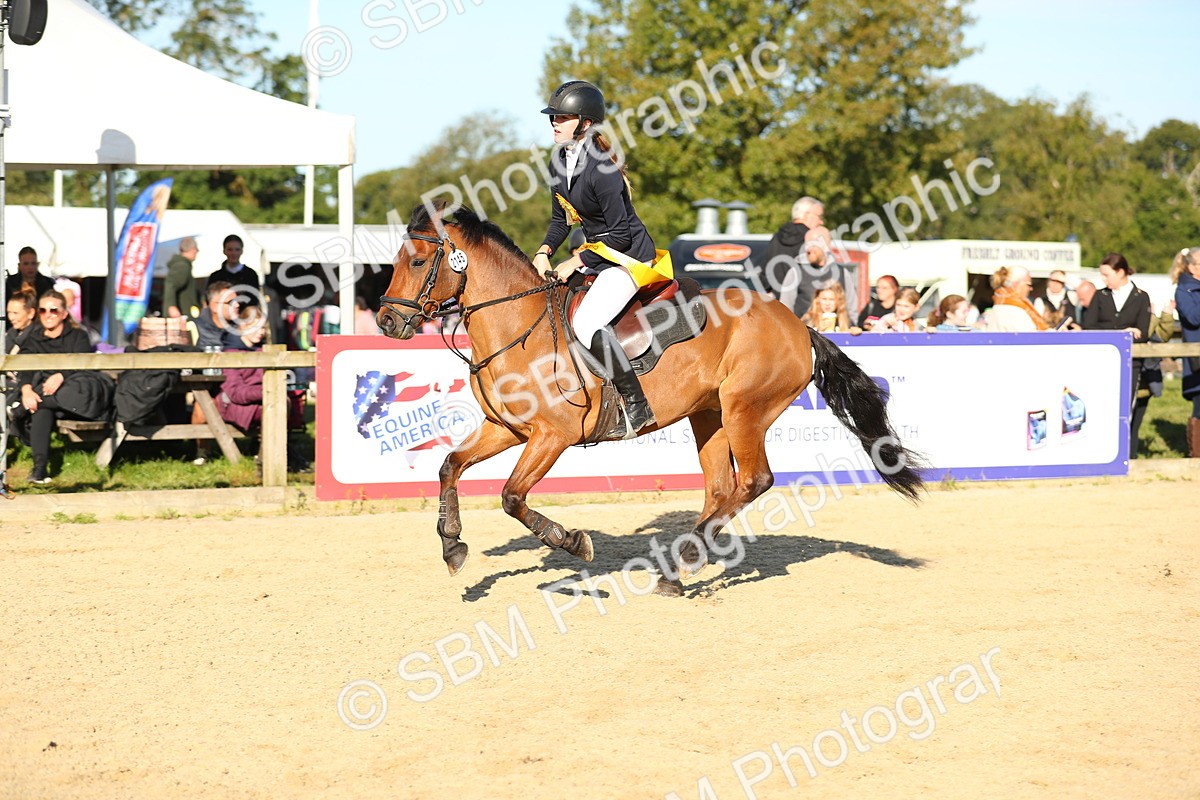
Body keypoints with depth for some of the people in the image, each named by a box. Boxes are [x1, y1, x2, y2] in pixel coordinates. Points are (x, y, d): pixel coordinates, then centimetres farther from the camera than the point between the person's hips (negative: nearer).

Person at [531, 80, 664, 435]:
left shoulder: (601, 169, -24)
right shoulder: (559, 163, 3)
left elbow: (620, 232, -22)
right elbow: (560, 218, 14)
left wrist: (575, 263, -17)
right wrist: (544, 252, -3)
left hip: (630, 254, -10)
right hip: (598, 252, 10)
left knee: (586, 323, -24)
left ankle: (637, 406, -17)